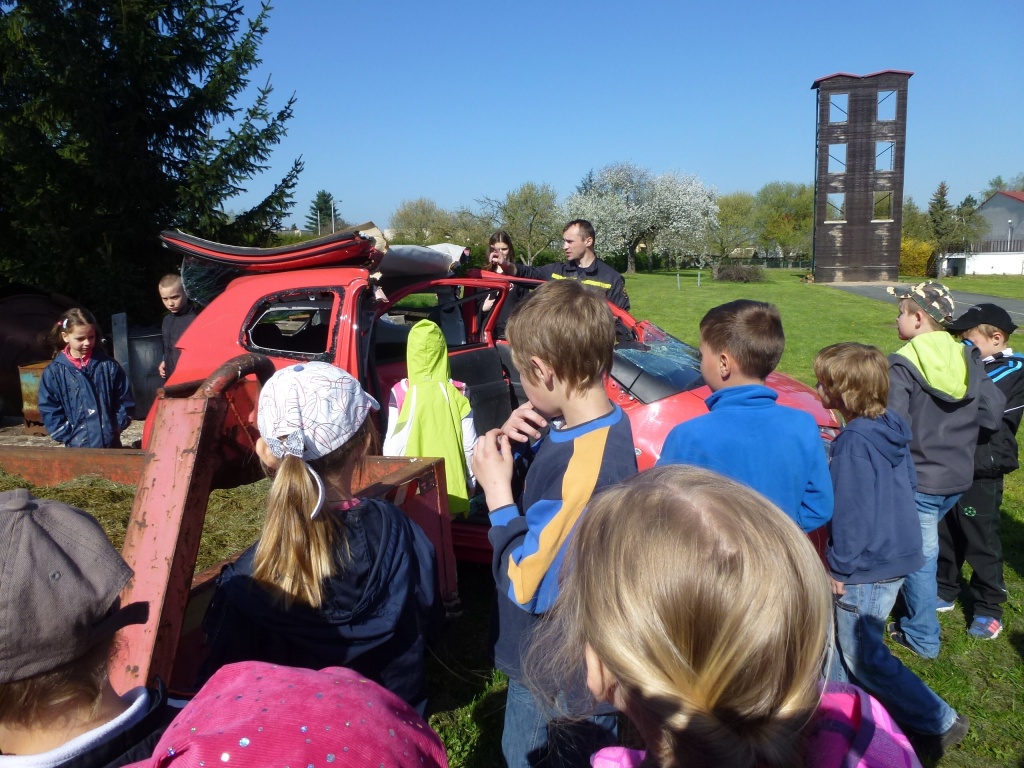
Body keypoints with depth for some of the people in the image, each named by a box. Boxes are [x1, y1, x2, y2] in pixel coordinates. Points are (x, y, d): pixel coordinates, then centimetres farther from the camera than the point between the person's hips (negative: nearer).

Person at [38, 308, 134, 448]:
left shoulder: (109, 366, 0)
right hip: (78, 447, -1)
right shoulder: (53, 372, -3)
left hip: (111, 444, 1)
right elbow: (49, 411, -3)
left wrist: (116, 428, -5)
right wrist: (70, 436, -10)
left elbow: (125, 400, 4)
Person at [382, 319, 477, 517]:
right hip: (452, 489, 1)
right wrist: (471, 482, 11)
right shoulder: (458, 393, -6)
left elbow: (393, 444, -7)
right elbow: (470, 444, -3)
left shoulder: (401, 393, -9)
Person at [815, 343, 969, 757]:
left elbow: (852, 512, -24)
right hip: (897, 551, 9)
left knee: (863, 654, 7)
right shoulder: (891, 427, 1)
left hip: (868, 567, -9)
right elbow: (909, 483, 13)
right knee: (842, 634, 22)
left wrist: (839, 565, -14)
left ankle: (938, 721, 19)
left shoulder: (854, 441, -25)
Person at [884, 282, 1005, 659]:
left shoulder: (901, 365, -18)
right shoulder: (968, 358, 1)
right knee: (918, 546, 24)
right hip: (958, 476, 7)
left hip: (918, 480, -7)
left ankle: (922, 636, 20)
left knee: (918, 555, 7)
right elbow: (993, 412, 1)